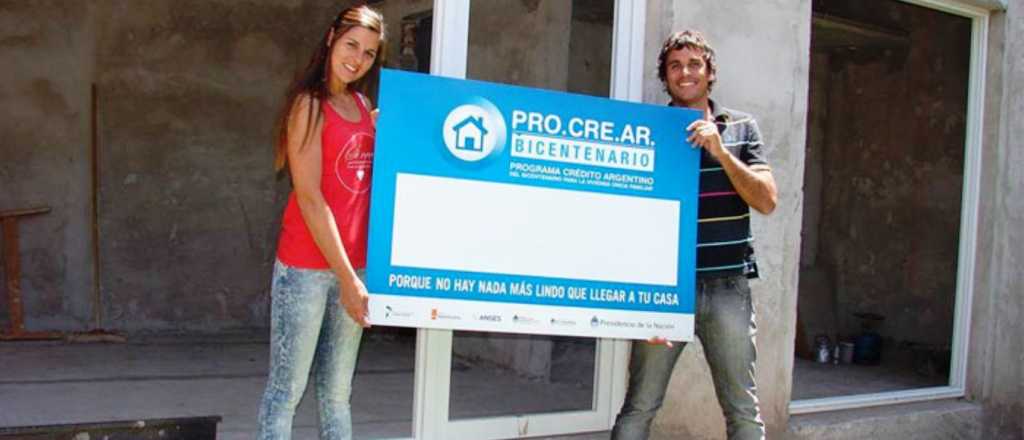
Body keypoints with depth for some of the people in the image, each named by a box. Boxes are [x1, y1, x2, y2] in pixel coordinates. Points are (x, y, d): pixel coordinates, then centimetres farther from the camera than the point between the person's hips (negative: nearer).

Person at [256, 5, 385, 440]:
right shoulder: (309, 104, -7)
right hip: (307, 265, -7)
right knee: (287, 388, 2)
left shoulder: (364, 105, 12)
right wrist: (346, 277, -16)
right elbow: (309, 197, -14)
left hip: (354, 263, 7)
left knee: (337, 391, 14)